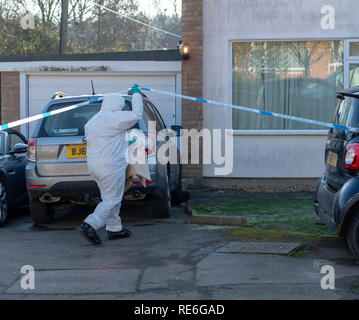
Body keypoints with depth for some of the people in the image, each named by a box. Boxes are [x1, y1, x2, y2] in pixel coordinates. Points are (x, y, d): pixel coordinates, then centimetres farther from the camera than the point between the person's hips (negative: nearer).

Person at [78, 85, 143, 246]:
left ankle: (115, 229, 23)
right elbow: (137, 115, -8)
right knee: (112, 200, -4)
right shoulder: (115, 118, -13)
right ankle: (89, 226, -13)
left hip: (95, 166, 9)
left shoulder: (91, 122, 14)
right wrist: (136, 94, 6)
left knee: (111, 199, 18)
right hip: (111, 168, -9)